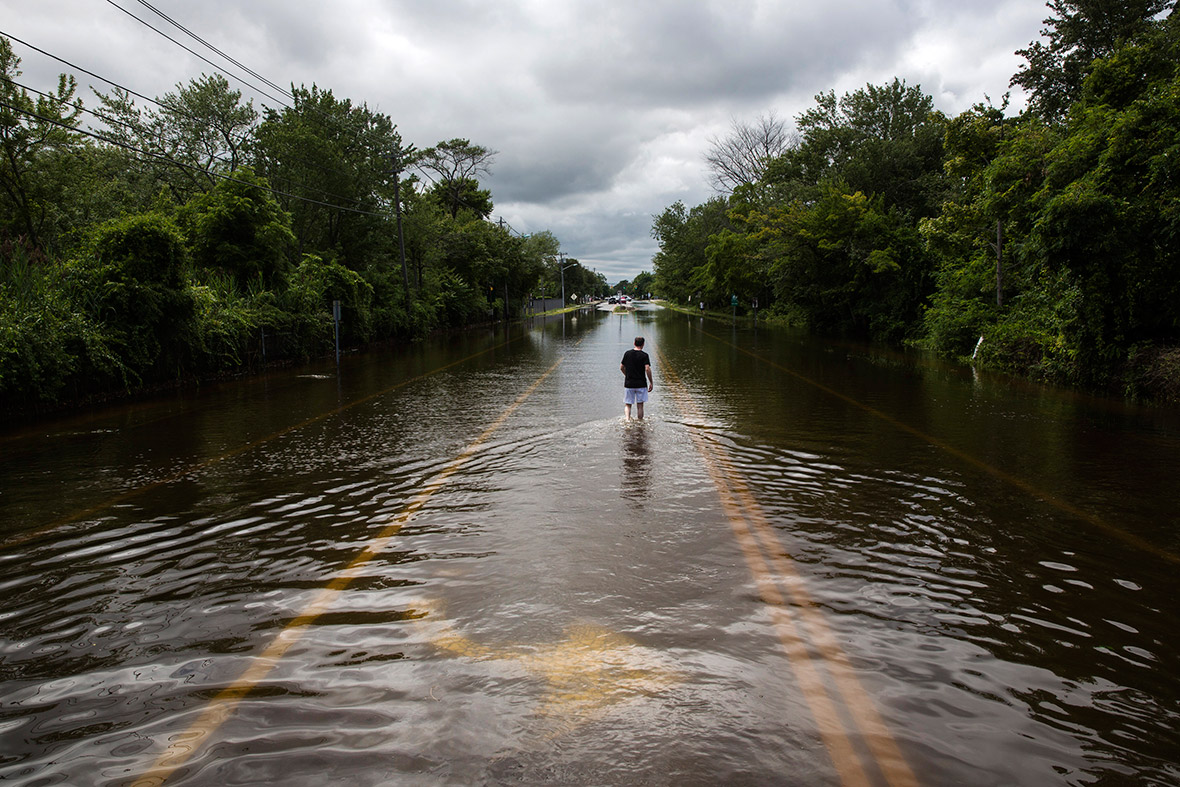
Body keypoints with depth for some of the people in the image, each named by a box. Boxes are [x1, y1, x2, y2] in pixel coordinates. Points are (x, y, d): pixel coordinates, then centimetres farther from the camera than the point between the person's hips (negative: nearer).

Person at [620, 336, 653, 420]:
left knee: (627, 405, 8)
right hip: (641, 384, -2)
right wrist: (651, 383, -9)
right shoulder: (644, 355, -7)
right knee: (640, 405, 7)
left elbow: (621, 367, 9)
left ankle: (627, 419, -13)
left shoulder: (627, 353, 3)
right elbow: (647, 369, -17)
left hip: (628, 384, 2)